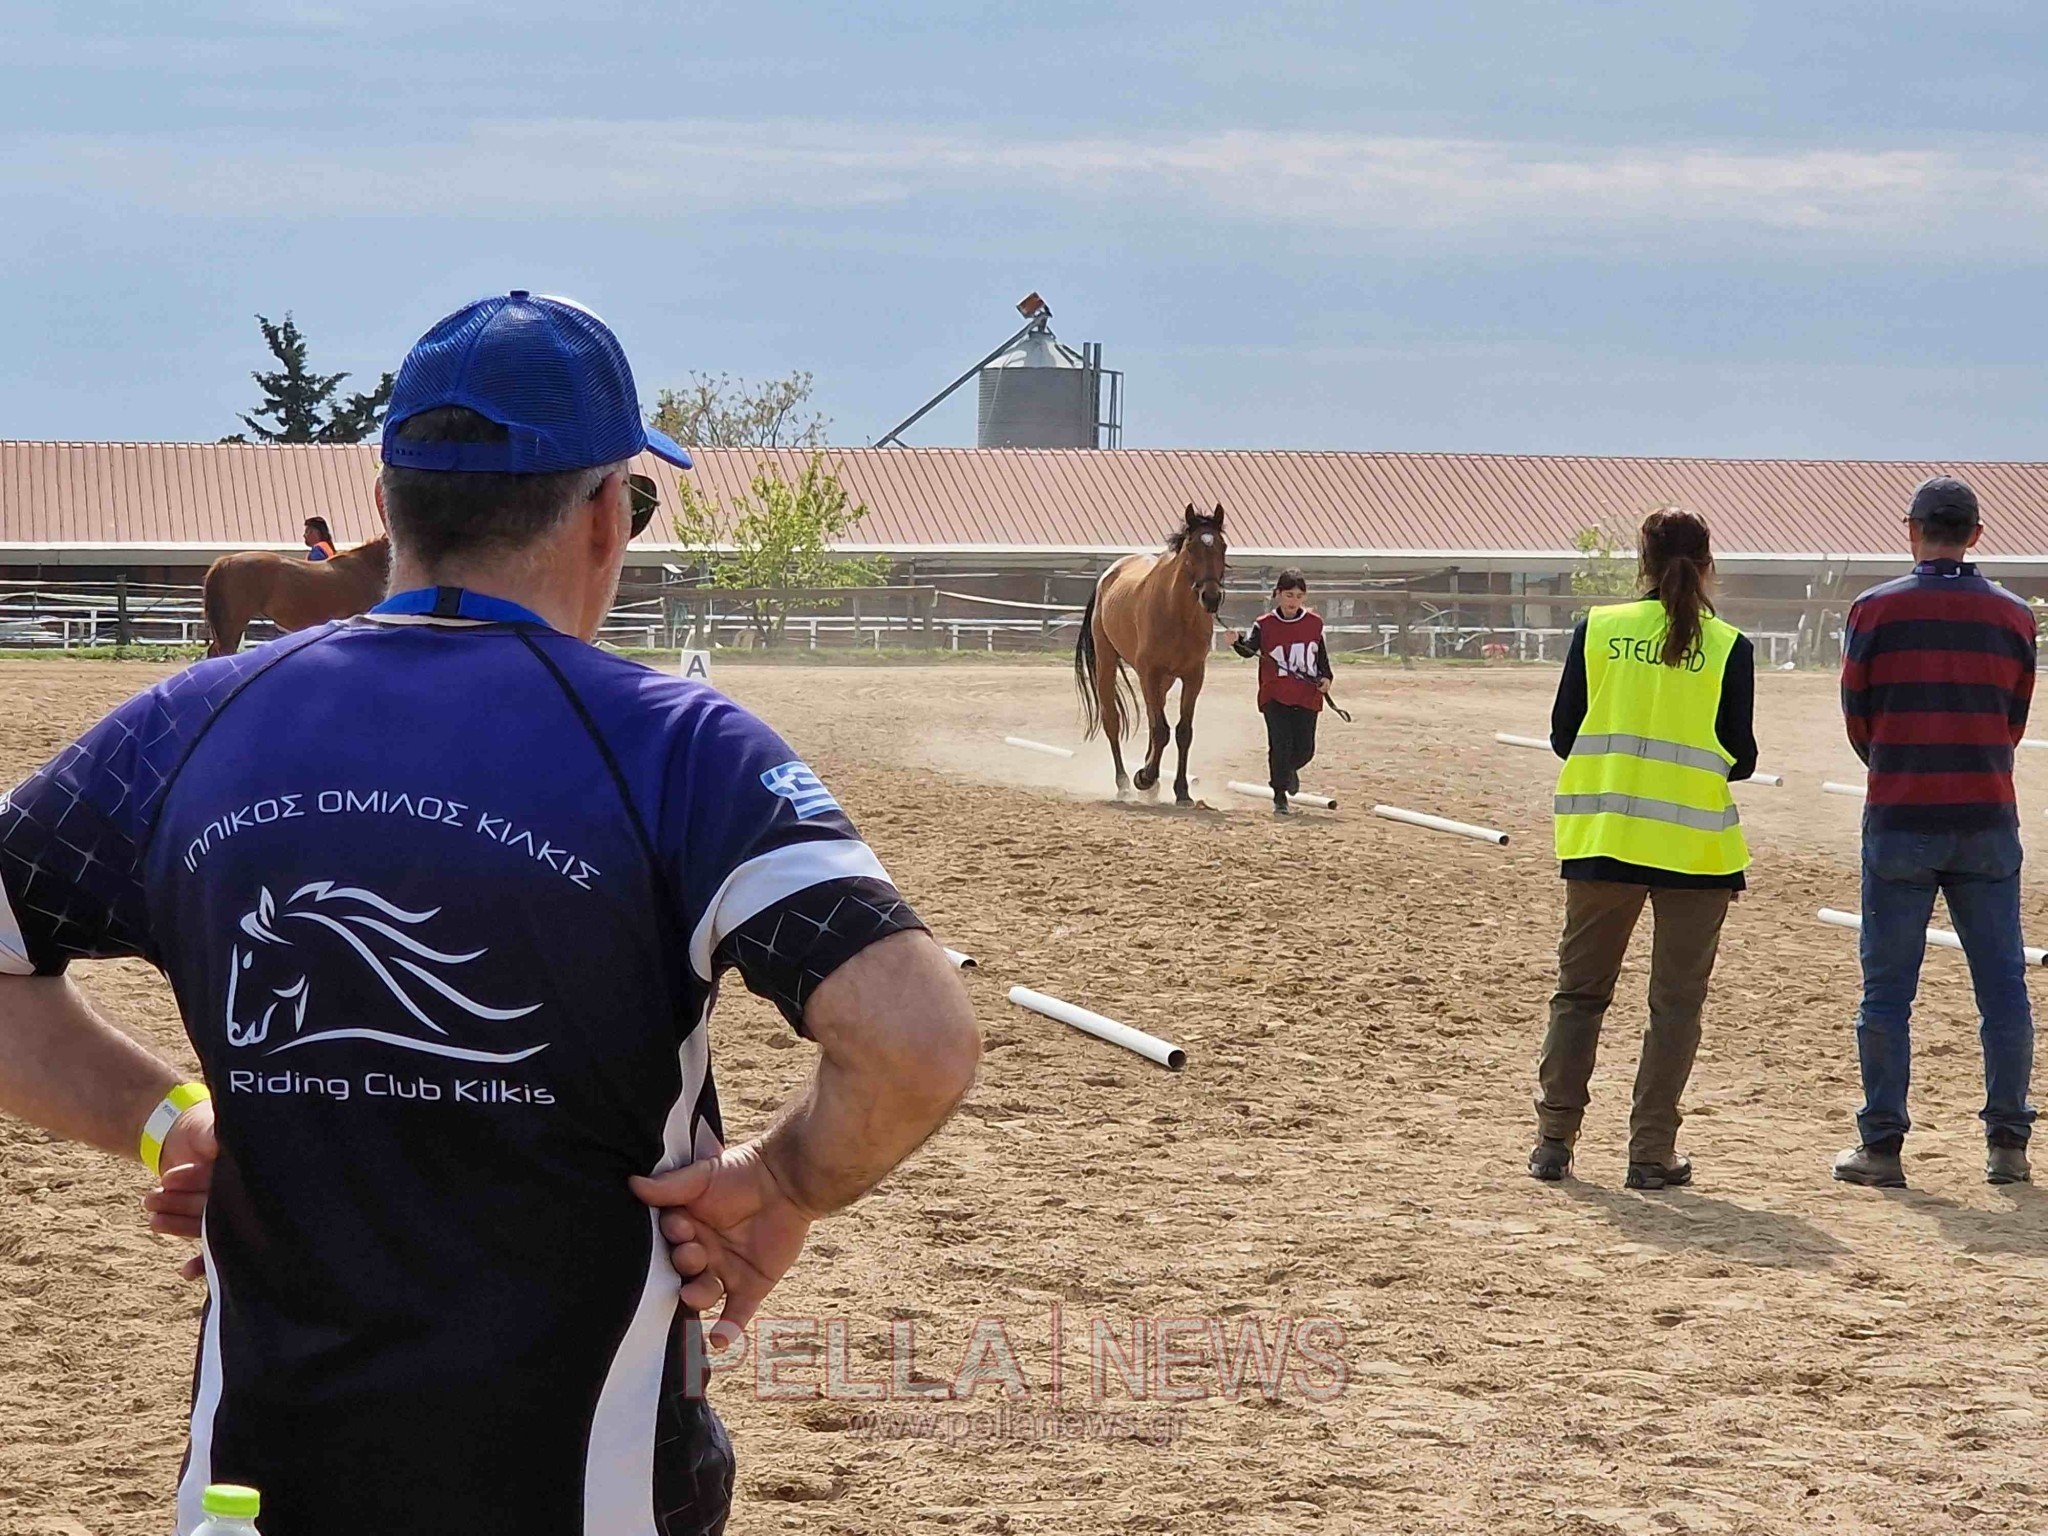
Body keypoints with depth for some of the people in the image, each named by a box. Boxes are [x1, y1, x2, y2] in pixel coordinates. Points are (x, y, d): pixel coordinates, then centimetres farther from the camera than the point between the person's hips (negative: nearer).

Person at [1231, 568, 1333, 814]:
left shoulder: (1314, 623, 5)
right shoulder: (1265, 624, -5)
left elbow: (1321, 652, 17)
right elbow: (1250, 647, -19)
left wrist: (1326, 677, 5)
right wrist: (1237, 643, -40)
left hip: (1307, 695, 3)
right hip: (1275, 696, -2)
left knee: (1305, 750, 3)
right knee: (1280, 745, -12)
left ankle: (1289, 769, 39)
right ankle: (1280, 797, 0)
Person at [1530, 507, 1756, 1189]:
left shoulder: (1597, 629, 0)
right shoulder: (1728, 647, -4)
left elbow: (1562, 736, 3)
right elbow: (1741, 757, -2)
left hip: (1600, 840, 2)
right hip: (1695, 845, -2)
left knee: (1579, 991, 14)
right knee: (1675, 1002, 6)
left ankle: (1553, 1140, 12)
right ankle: (1652, 1153, 5)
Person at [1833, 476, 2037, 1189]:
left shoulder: (1876, 610, -4)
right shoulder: (2013, 617, 3)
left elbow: (1857, 720, 3)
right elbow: (2013, 724, 10)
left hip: (1899, 821, -2)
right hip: (1987, 821, 2)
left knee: (1887, 989, 4)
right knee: (2003, 986, 8)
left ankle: (1882, 1145, 4)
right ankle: (2007, 1143, 9)